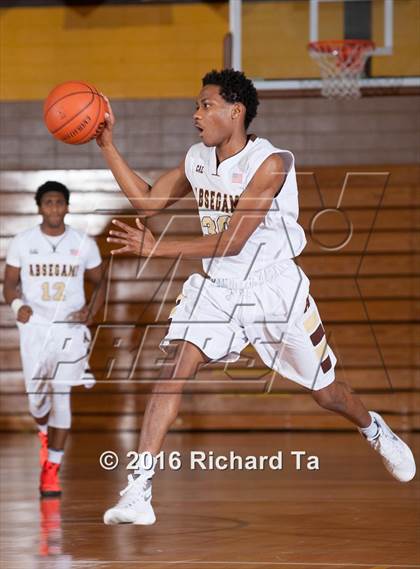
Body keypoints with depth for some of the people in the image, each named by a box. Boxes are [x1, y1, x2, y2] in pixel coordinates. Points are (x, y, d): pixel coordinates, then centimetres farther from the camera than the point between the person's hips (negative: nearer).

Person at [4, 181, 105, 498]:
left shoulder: (84, 244, 1)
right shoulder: (23, 242, 1)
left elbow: (99, 282, 11)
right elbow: (10, 282, 5)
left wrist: (91, 311, -7)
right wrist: (16, 304, -16)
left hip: (70, 327, -1)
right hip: (34, 326, 1)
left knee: (61, 396, -7)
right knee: (36, 396, 0)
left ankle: (52, 468, -1)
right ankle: (44, 434, 36)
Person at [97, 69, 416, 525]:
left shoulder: (270, 163, -22)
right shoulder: (197, 159, -1)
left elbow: (232, 241, -26)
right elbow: (147, 202, 8)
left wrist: (158, 248, -31)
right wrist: (108, 145, -1)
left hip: (275, 290, -4)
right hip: (217, 287, 4)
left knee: (326, 393, 11)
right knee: (177, 369, -20)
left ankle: (375, 430, 47)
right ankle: (137, 491, -25)